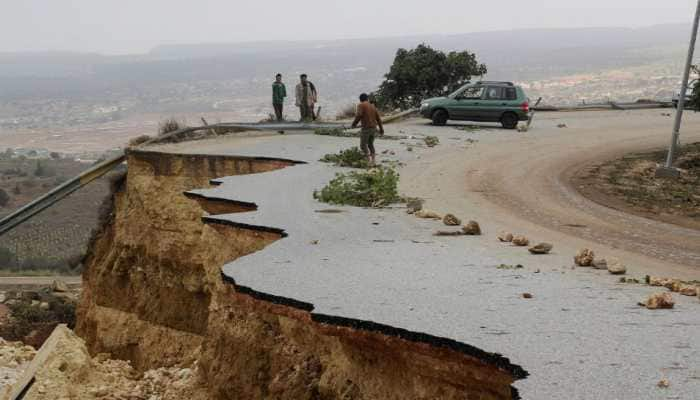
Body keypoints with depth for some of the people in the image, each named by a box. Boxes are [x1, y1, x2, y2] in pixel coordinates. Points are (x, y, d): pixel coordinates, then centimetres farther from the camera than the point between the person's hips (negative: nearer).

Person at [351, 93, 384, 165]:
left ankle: (369, 160, -14)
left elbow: (359, 115, -19)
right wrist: (381, 129, 19)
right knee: (370, 144, 19)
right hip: (374, 128, 7)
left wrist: (354, 123, -3)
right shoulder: (372, 106, 14)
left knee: (363, 145, 0)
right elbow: (378, 118, 14)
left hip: (366, 128, -7)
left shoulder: (361, 105, -4)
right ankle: (373, 160, 13)